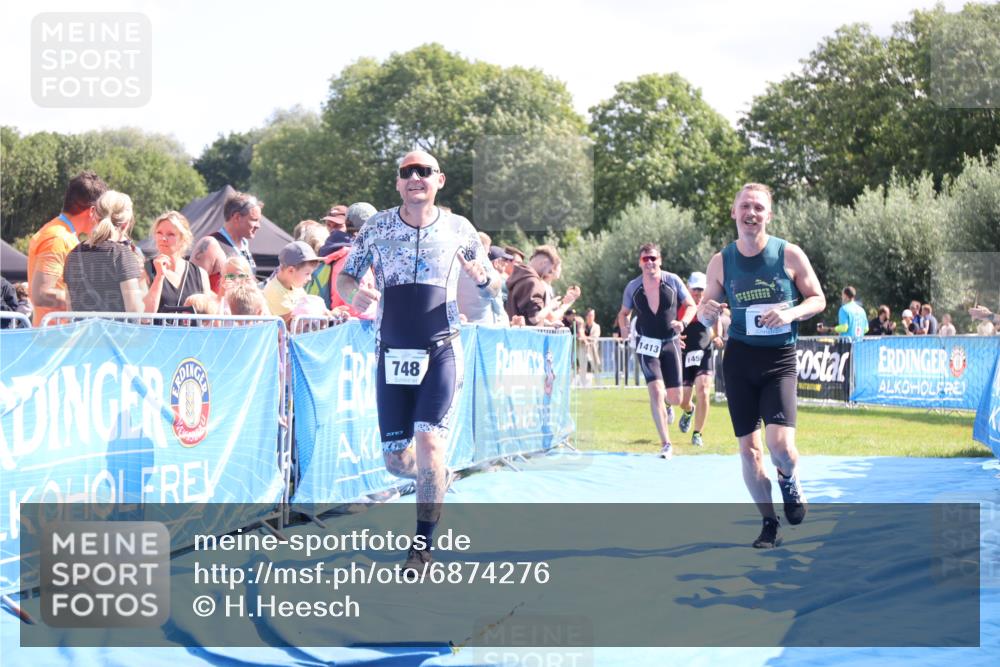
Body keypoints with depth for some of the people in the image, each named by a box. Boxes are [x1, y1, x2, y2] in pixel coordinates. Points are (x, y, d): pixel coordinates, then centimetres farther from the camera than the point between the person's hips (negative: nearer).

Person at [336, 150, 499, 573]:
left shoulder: (459, 229, 4)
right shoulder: (377, 227, 4)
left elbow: (494, 289, 10)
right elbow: (343, 279, 5)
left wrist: (483, 279, -14)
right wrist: (354, 293, -19)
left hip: (442, 352, -2)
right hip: (392, 354, 2)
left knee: (429, 444, -18)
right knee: (395, 460, 4)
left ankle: (423, 546, -9)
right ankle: (438, 477, 40)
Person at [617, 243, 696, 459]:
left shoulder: (672, 281, -5)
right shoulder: (633, 287, -2)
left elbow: (691, 306, 2)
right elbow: (623, 313, 12)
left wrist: (683, 322, -18)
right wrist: (624, 327, -10)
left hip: (670, 342, 1)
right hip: (647, 344, -1)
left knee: (675, 398, 3)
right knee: (656, 391, -17)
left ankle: (666, 403, 45)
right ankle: (665, 444, -13)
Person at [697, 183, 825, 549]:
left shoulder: (789, 254, -5)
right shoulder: (721, 262, 2)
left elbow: (818, 299, 3)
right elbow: (705, 314, 10)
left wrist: (792, 313, -18)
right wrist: (707, 312, -15)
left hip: (780, 358, -2)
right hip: (739, 357, 3)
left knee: (781, 445, -18)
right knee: (749, 450, 5)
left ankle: (789, 482, 18)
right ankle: (769, 523, 21)